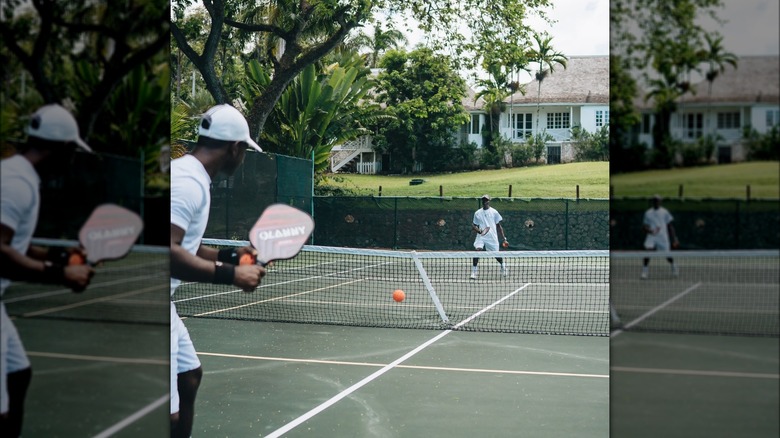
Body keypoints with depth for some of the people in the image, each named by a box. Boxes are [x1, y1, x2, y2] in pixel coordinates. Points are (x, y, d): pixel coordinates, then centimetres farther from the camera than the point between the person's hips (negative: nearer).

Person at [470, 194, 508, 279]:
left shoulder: (494, 212, 2)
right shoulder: (477, 213, 6)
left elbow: (499, 226, 7)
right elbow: (473, 225, 11)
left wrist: (504, 237, 3)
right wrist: (478, 230, -11)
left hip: (492, 237, -1)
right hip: (481, 237, 1)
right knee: (477, 250, -22)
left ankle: (503, 265, 39)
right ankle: (473, 271, -17)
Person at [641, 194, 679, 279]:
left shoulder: (664, 212, 5)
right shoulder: (648, 213, 9)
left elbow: (670, 226, 8)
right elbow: (645, 225, 11)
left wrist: (674, 238, 4)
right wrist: (648, 229, -13)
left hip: (663, 237, -1)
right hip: (651, 237, 1)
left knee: (667, 255, 4)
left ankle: (674, 266, 36)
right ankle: (644, 272, -10)